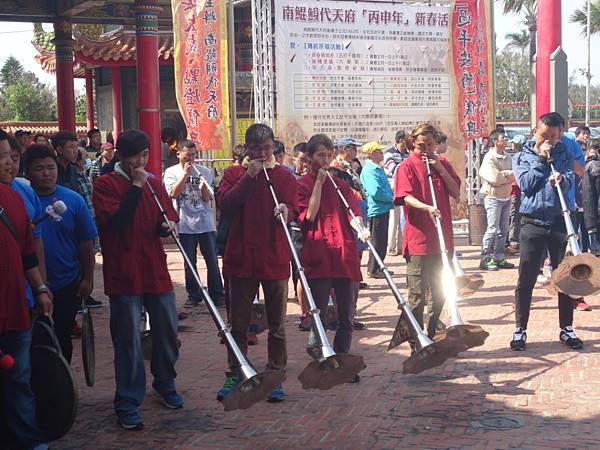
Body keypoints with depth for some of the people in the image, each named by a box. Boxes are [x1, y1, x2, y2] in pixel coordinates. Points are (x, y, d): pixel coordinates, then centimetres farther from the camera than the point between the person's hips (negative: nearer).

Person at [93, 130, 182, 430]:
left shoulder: (154, 183, 13)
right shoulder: (105, 184, -4)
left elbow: (169, 217, 16)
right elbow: (116, 221, -17)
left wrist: (168, 225, -7)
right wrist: (136, 187, -16)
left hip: (156, 271, 5)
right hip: (124, 274, -5)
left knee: (167, 331, 13)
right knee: (128, 340, -2)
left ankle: (165, 384, 35)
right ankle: (127, 404, 6)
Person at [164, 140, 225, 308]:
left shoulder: (203, 171, 6)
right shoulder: (171, 172, 4)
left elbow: (207, 198, 2)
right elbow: (173, 193, -11)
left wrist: (204, 186, -18)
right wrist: (185, 174, -13)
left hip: (205, 222, 1)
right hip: (185, 224, 0)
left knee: (212, 261, 1)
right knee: (189, 263, 5)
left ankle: (217, 294, 9)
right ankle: (193, 295, 15)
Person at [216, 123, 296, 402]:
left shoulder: (284, 176, 6)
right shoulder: (234, 174, 5)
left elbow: (293, 210, -3)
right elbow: (224, 204, -10)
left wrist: (286, 211, -27)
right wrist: (248, 177, -16)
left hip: (275, 260, 0)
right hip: (241, 259, 0)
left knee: (277, 324, 6)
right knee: (238, 323, 8)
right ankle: (235, 375, 18)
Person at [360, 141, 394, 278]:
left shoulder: (378, 168, 15)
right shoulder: (369, 170, -17)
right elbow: (375, 192, -27)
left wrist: (391, 197, 6)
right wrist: (391, 199, -14)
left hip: (383, 209, 10)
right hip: (377, 209, -10)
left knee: (381, 240, 16)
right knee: (378, 241, -3)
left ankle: (376, 267, 25)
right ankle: (373, 269, 5)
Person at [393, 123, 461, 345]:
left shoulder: (442, 163, 13)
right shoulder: (408, 166, -3)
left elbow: (456, 193, 6)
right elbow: (406, 197, -15)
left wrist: (440, 169, -5)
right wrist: (427, 208, -33)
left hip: (442, 238, 6)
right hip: (418, 238, -6)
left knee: (441, 292, 15)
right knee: (417, 294, -4)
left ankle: (433, 335, 29)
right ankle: (415, 342, 3)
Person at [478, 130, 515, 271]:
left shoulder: (508, 158, 12)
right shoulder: (489, 158, -9)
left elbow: (515, 177, 2)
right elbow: (494, 178, -20)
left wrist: (503, 174, -14)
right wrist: (508, 176, -4)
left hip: (506, 197, 7)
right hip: (493, 197, -7)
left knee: (503, 230, 9)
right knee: (492, 229, -7)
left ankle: (499, 258, 16)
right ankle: (485, 259, -1)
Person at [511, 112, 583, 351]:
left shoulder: (565, 156, 9)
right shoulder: (522, 157, 7)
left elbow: (569, 183, -7)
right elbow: (526, 184, -7)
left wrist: (560, 180, -28)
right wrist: (541, 159, -7)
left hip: (559, 221, 2)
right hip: (532, 223, -1)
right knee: (526, 278, -1)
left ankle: (566, 329, 17)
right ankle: (520, 330, 7)